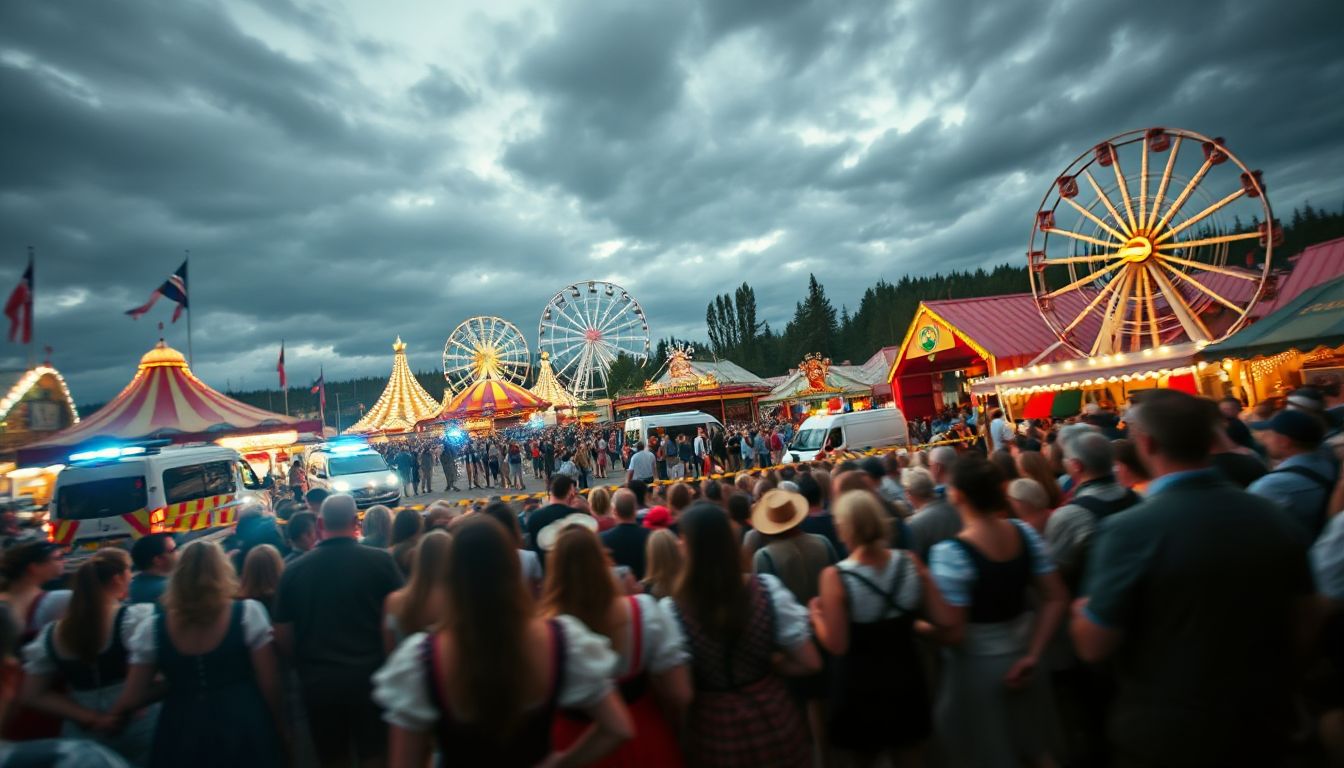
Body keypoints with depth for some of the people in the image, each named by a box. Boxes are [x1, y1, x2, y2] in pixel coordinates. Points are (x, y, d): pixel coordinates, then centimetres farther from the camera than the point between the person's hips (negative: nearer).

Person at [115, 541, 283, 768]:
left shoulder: (153, 629, -4)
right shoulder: (248, 613, -12)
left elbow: (132, 698, 1)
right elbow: (269, 684, -10)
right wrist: (280, 728, 3)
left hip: (181, 733, 2)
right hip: (243, 729, -2)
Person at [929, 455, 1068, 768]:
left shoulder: (950, 553, -26)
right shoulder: (1024, 533, -6)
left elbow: (952, 634, -23)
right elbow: (1056, 599, -1)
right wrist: (1032, 655, 2)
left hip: (977, 668, -6)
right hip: (1021, 657, 6)